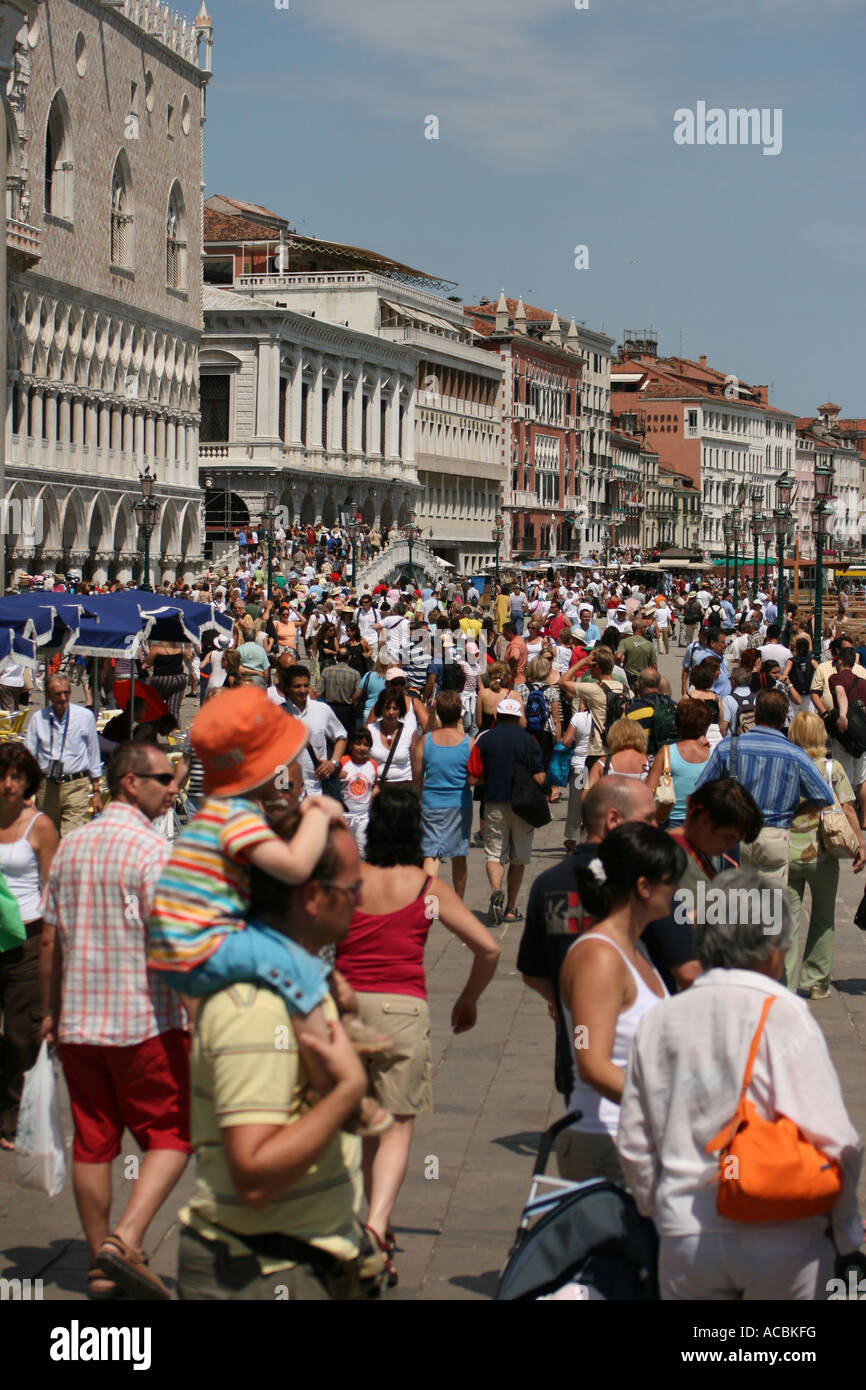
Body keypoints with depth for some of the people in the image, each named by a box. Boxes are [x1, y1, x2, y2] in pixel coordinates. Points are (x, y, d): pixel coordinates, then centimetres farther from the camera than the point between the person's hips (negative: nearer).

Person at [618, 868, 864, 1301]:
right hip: (782, 1240, -3)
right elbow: (831, 1137, -13)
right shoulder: (782, 1015, -11)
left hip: (686, 1238, 3)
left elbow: (634, 1145, 7)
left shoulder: (656, 1022, 3)